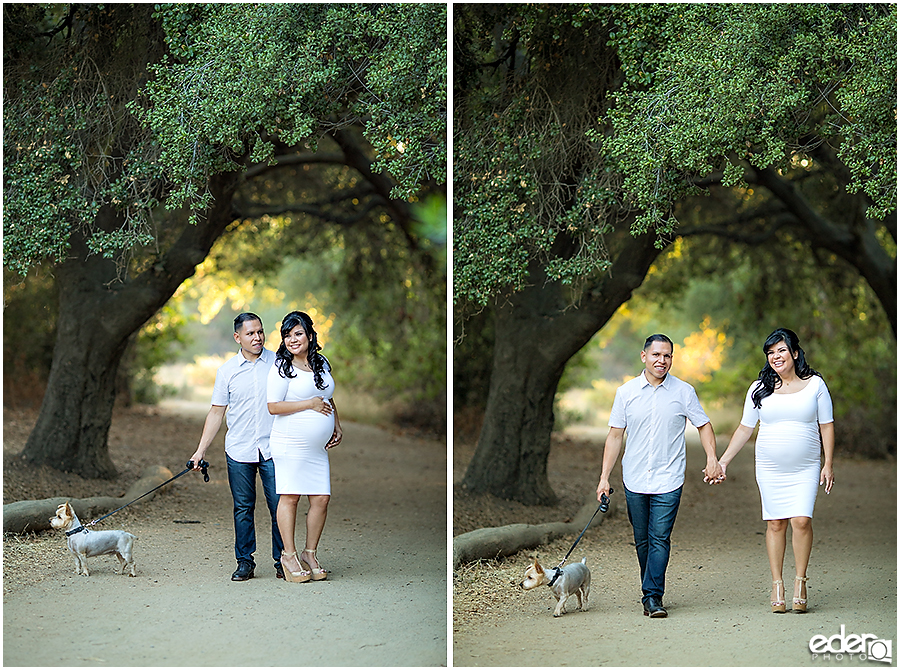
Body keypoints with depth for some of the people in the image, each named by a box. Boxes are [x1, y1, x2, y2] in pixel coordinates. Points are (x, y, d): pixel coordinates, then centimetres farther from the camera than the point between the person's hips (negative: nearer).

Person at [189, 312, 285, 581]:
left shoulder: (278, 363, 3)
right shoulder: (227, 370, 6)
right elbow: (217, 412, 10)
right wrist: (201, 450, 6)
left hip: (273, 449, -1)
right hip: (239, 451, 1)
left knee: (279, 506, -3)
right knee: (243, 508, 4)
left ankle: (282, 562, 7)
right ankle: (245, 562, 13)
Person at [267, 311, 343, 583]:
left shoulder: (322, 363, 12)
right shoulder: (282, 368, -8)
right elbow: (273, 406, -14)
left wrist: (336, 427, 14)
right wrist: (310, 404, -14)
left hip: (318, 447, 6)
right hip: (290, 445, -6)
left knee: (321, 499, 1)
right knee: (290, 497, -4)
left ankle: (310, 554, 13)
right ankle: (289, 555, 5)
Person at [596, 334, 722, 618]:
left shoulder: (684, 391, 0)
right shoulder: (626, 392, 4)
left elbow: (704, 425, 10)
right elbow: (615, 435, 7)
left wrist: (712, 458, -6)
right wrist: (604, 477, 3)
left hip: (668, 481, -2)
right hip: (634, 480, 2)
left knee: (659, 539, -11)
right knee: (642, 541, 9)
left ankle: (652, 597, -10)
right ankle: (652, 592, 23)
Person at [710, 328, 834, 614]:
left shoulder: (815, 384, 3)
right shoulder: (760, 388, 6)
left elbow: (826, 426, 6)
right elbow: (745, 428, 10)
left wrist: (828, 464, 0)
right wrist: (723, 461, 5)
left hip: (805, 468, -1)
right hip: (770, 469, 1)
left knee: (801, 520, -13)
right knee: (775, 523, 0)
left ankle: (800, 582, 1)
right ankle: (777, 585, 8)